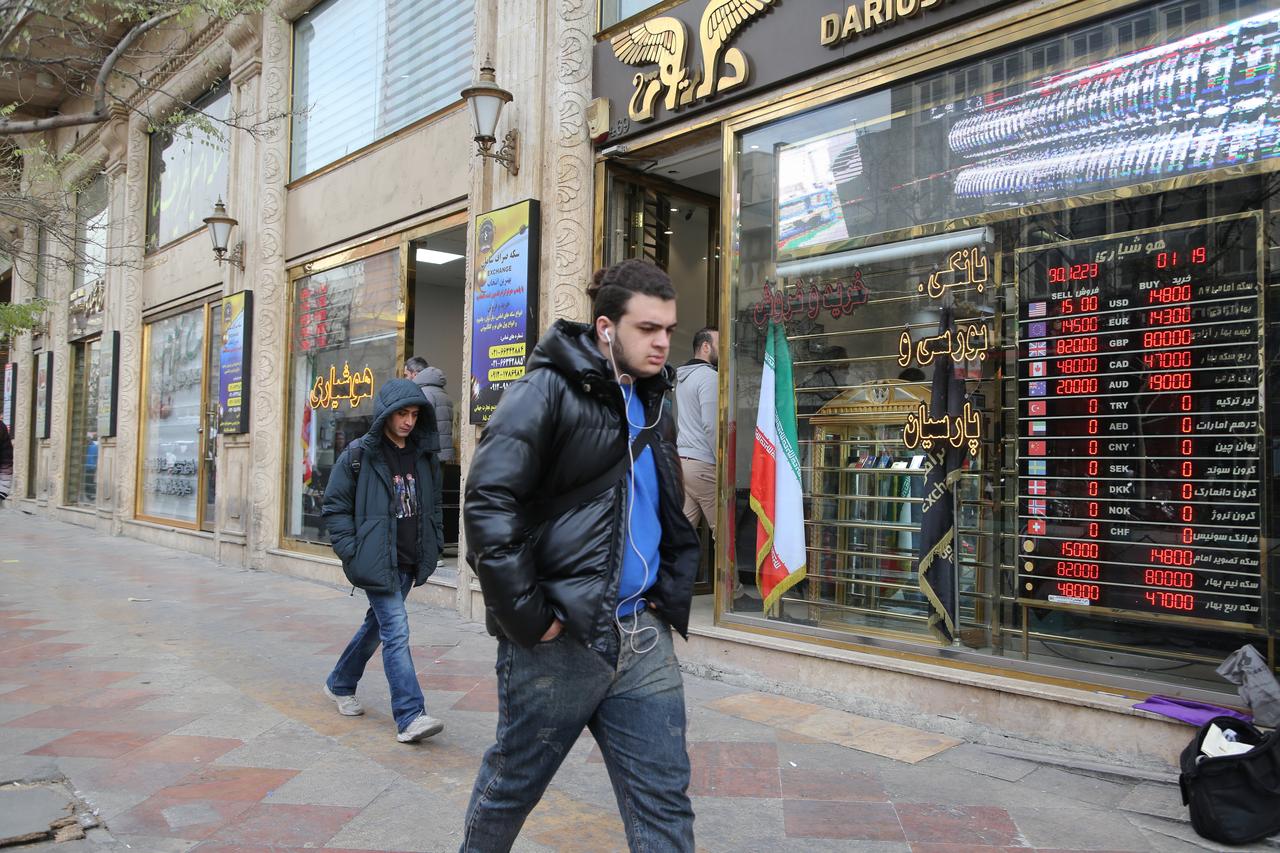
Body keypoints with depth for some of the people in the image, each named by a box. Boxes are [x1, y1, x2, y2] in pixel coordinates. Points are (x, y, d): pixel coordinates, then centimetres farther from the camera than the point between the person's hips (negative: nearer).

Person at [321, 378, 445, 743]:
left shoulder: (424, 456, 8)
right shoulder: (360, 454, -7)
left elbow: (432, 505, 18)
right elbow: (334, 505, -5)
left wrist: (432, 547, 10)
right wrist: (352, 552, -11)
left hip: (409, 563, 6)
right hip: (377, 562, -6)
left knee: (377, 625, 19)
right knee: (396, 631, -11)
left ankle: (340, 684, 40)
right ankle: (410, 717, -9)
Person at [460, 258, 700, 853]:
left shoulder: (650, 402, 13)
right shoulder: (548, 390, -11)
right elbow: (488, 506, -20)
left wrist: (673, 587, 11)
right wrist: (528, 617, -19)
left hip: (643, 637, 6)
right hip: (559, 640, -6)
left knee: (663, 803, 9)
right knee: (510, 787, 15)